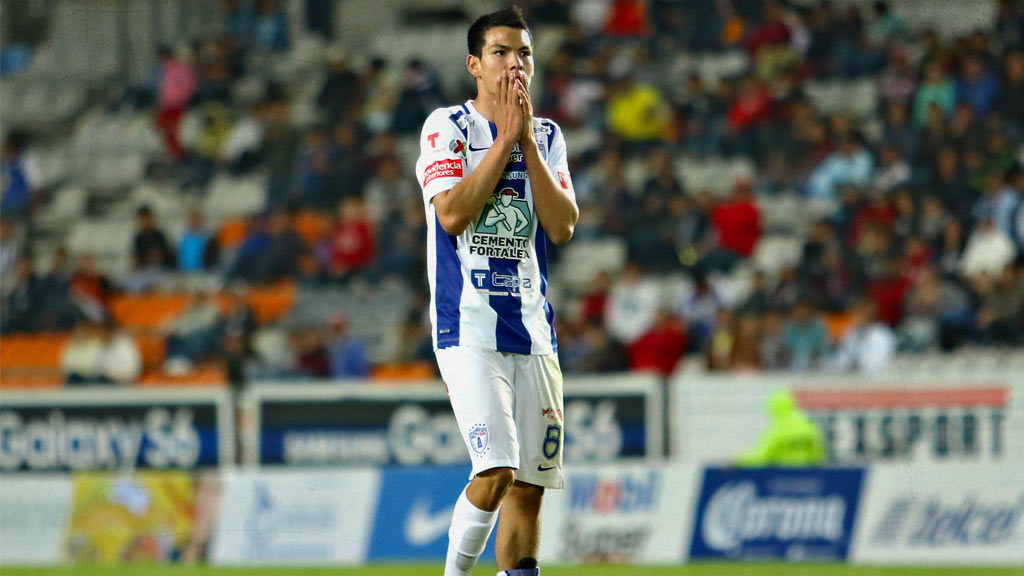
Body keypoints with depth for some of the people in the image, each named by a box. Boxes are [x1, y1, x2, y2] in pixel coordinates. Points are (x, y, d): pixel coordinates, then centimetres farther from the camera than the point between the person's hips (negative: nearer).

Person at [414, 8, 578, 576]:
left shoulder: (546, 136, 13)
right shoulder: (446, 127, 0)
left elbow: (562, 226, 1)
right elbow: (453, 214, -14)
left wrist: (527, 140, -5)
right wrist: (504, 138, -11)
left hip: (533, 330, 5)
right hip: (468, 325, -5)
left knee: (529, 485, 3)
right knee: (496, 471, -18)